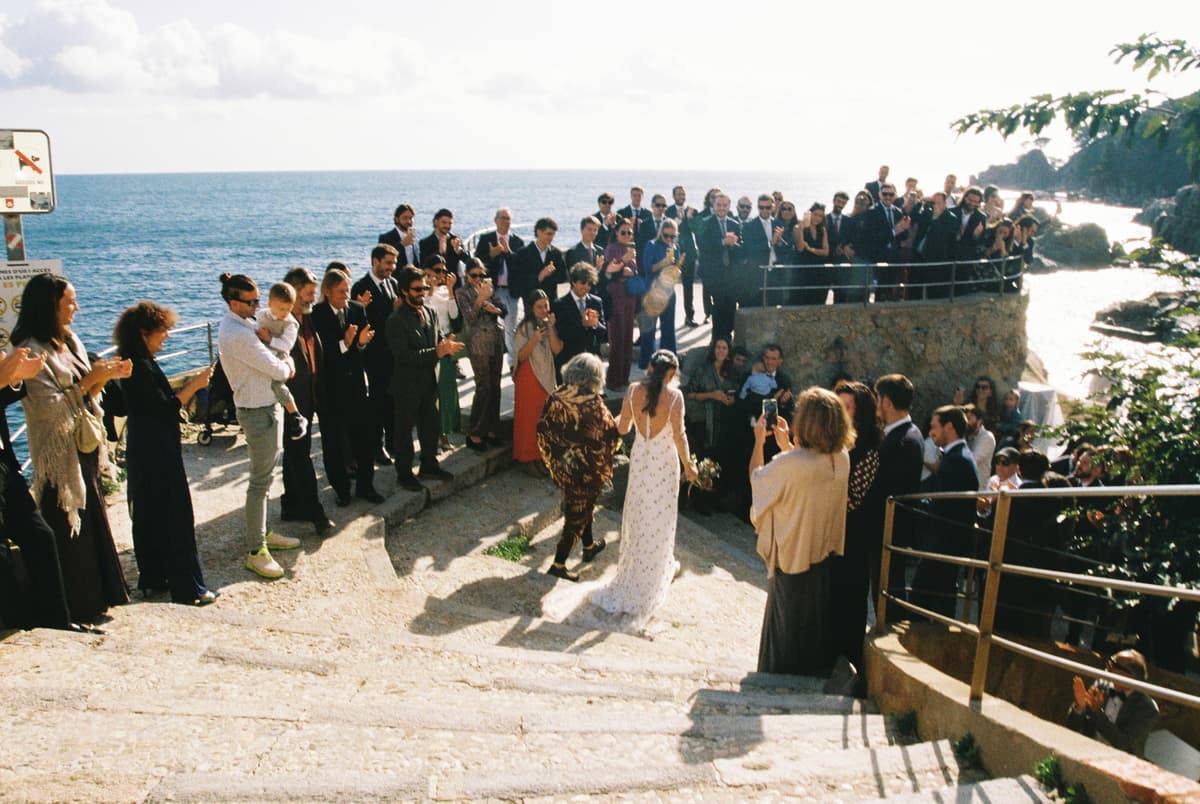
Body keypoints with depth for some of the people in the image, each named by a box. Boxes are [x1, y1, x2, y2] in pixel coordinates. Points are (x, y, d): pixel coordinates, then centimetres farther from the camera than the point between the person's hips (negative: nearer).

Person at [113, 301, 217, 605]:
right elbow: (164, 408, -21)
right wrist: (194, 386, -13)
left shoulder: (134, 362, 10)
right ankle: (188, 588, 3)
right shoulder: (140, 366, -20)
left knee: (148, 516, 17)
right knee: (175, 517, -4)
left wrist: (189, 385, 7)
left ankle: (152, 578, 28)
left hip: (142, 451, 10)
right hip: (157, 453, -10)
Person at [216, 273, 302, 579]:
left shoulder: (236, 325, 8)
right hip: (259, 412, -11)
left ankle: (263, 533, 33)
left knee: (263, 476, 20)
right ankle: (256, 551, 3)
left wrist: (281, 363, -7)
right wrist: (286, 364, 0)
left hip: (263, 407, 11)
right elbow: (278, 371, -23)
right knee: (260, 481, -4)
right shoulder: (238, 334, -25)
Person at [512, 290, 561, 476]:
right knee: (529, 418, 1)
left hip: (547, 377, 5)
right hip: (528, 378, -5)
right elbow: (521, 356, -14)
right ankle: (528, 459, 10)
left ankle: (541, 456, 22)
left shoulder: (550, 324, 4)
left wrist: (551, 328, -18)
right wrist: (534, 340, -28)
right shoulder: (524, 328, -10)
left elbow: (557, 349, -7)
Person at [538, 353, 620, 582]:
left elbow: (543, 430, -1)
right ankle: (558, 564, 14)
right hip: (586, 468, -6)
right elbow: (609, 434, -18)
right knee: (578, 513, 9)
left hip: (561, 466, 6)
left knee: (580, 505, 28)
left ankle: (589, 546, 48)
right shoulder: (593, 403, -24)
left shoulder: (556, 396, -8)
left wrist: (552, 458, 12)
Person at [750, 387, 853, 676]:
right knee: (817, 623, 22)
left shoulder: (789, 464, -29)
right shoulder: (841, 458, -8)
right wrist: (786, 444, 12)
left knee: (787, 625, 12)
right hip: (826, 552, 5)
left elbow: (757, 478, -9)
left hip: (791, 557, -5)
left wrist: (759, 441, 3)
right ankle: (817, 670, 36)